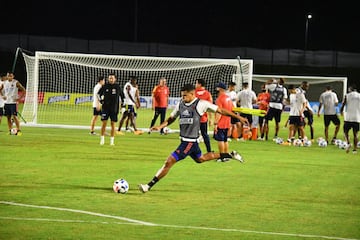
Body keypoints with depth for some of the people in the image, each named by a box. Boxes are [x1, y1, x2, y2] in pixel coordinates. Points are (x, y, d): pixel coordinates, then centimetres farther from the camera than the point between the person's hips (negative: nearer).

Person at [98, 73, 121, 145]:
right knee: (104, 123, -2)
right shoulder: (105, 86, 0)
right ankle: (102, 139, 9)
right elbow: (99, 94, 14)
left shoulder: (117, 87, 1)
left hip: (114, 109, 0)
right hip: (105, 107, 0)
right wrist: (100, 100, 1)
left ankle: (112, 141, 6)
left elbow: (121, 96, 13)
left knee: (113, 124, 0)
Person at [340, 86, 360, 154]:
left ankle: (348, 143, -12)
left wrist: (341, 112, 21)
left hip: (348, 118, -2)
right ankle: (354, 149, 4)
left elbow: (342, 106, 0)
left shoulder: (347, 95, 0)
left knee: (346, 131, 13)